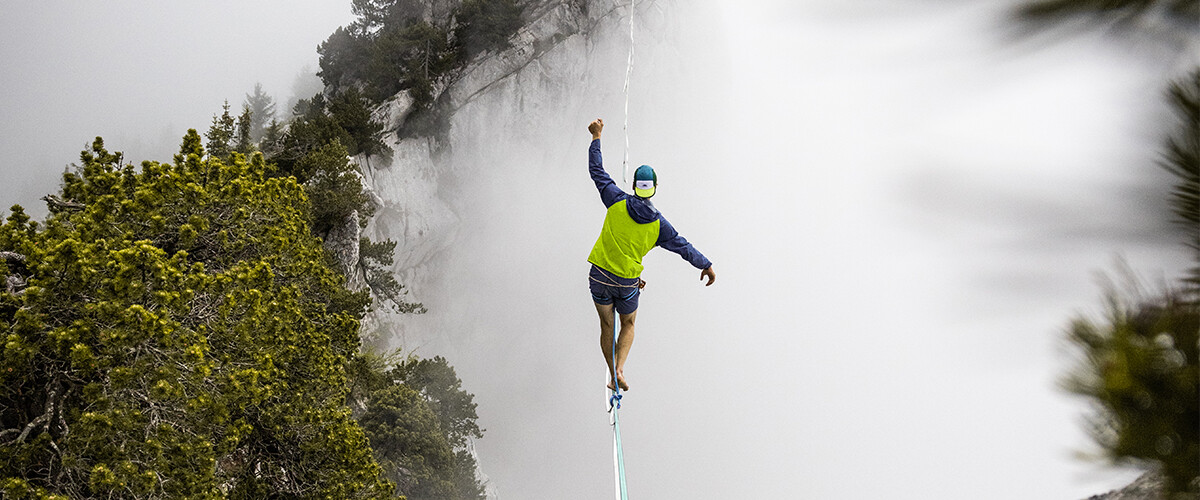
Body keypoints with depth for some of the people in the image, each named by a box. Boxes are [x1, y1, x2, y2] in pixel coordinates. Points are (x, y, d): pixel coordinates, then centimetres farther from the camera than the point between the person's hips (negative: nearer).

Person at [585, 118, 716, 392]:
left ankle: (613, 376, 18)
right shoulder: (658, 225, -9)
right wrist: (706, 265, 16)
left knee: (607, 325, 17)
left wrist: (596, 137, 6)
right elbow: (683, 246, 1)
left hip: (599, 277, 0)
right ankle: (620, 368, 1)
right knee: (628, 325, 23)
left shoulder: (618, 203, -11)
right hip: (628, 282, 0)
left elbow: (597, 172, -4)